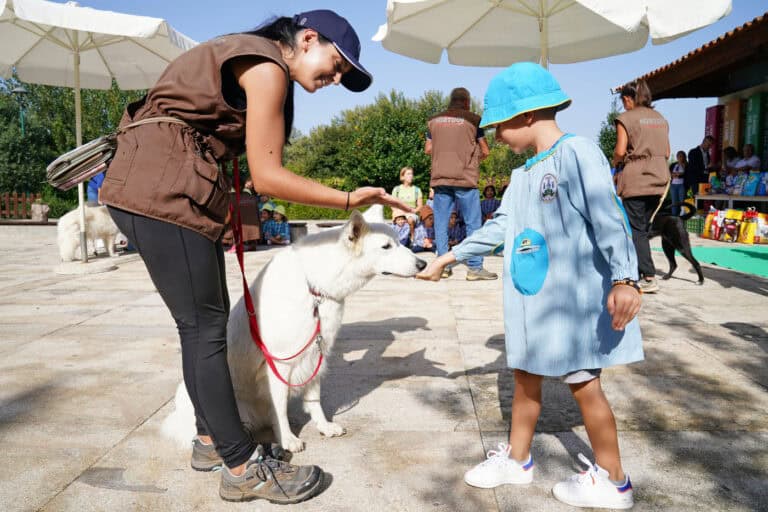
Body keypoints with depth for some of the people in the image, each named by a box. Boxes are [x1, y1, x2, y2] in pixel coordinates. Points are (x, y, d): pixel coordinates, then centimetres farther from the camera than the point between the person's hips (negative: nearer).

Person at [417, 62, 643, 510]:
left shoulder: (577, 152, -13)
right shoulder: (523, 174, 13)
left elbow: (609, 218, -21)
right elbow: (499, 226, 17)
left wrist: (624, 278, -30)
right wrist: (449, 257, 19)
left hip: (575, 299, -8)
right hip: (532, 301, 8)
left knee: (583, 383, 4)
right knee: (526, 377, 15)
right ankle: (517, 459, 33)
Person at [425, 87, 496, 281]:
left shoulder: (434, 120, 9)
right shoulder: (472, 119, 0)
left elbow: (428, 149, 12)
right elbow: (485, 151, 1)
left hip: (439, 178, 4)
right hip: (465, 178, -3)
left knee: (441, 223, 8)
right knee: (473, 224, 2)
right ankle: (475, 267, 1)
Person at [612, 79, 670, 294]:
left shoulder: (626, 118, -5)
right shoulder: (660, 118, 14)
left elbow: (620, 151, -12)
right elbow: (666, 153, 13)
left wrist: (615, 163, 7)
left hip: (635, 179, -6)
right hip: (659, 179, 7)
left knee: (636, 229, -2)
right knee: (643, 226, 13)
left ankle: (649, 278, -7)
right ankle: (637, 273, 17)